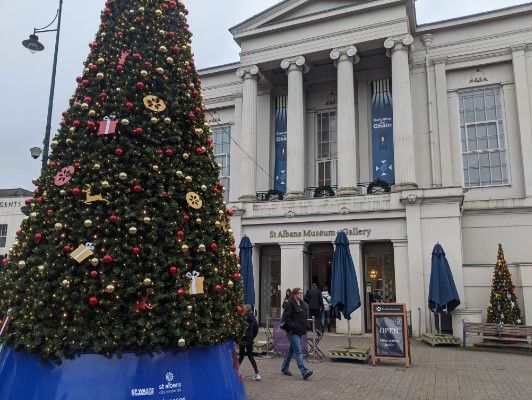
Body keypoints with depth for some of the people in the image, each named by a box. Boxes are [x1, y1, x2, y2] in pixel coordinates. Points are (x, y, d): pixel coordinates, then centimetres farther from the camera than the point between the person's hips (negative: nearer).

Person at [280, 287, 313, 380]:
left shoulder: (303, 304, 13)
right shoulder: (291, 304, -12)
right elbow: (286, 317, -15)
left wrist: (304, 328, 13)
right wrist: (292, 326, -22)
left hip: (299, 331, 8)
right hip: (292, 332, -8)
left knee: (292, 350, 17)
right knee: (298, 351, -10)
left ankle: (284, 368, 30)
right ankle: (304, 372, -13)